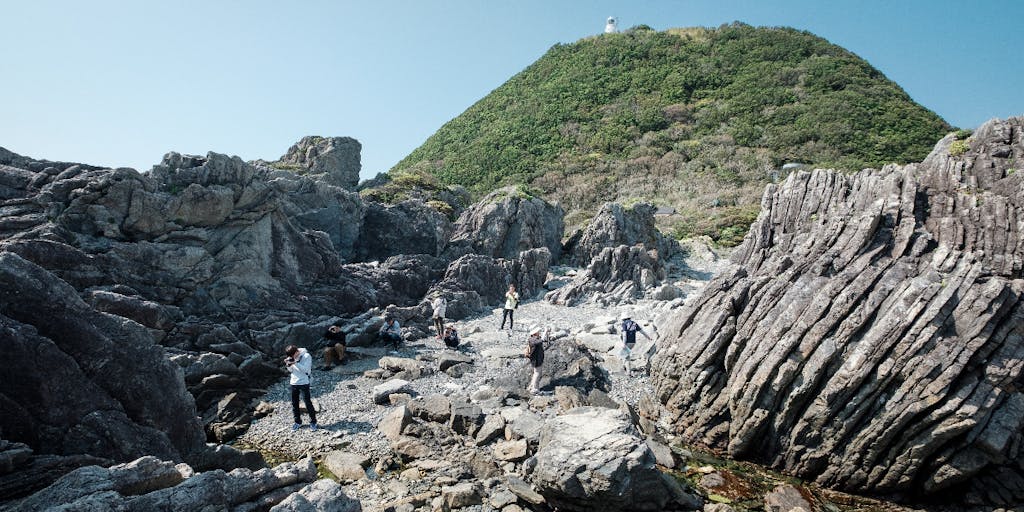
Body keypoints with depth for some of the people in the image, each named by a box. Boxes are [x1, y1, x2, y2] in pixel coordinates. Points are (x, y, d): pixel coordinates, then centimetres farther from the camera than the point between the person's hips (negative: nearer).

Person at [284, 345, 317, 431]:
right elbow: (291, 370, 10)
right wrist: (288, 365, -10)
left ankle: (313, 422, 12)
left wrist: (295, 363, -25)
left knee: (308, 402, 0)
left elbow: (305, 369, -19)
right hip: (293, 383, 6)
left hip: (303, 383, -6)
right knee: (294, 403, 11)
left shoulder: (306, 356, -13)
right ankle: (298, 422, 26)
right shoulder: (292, 357, 4)